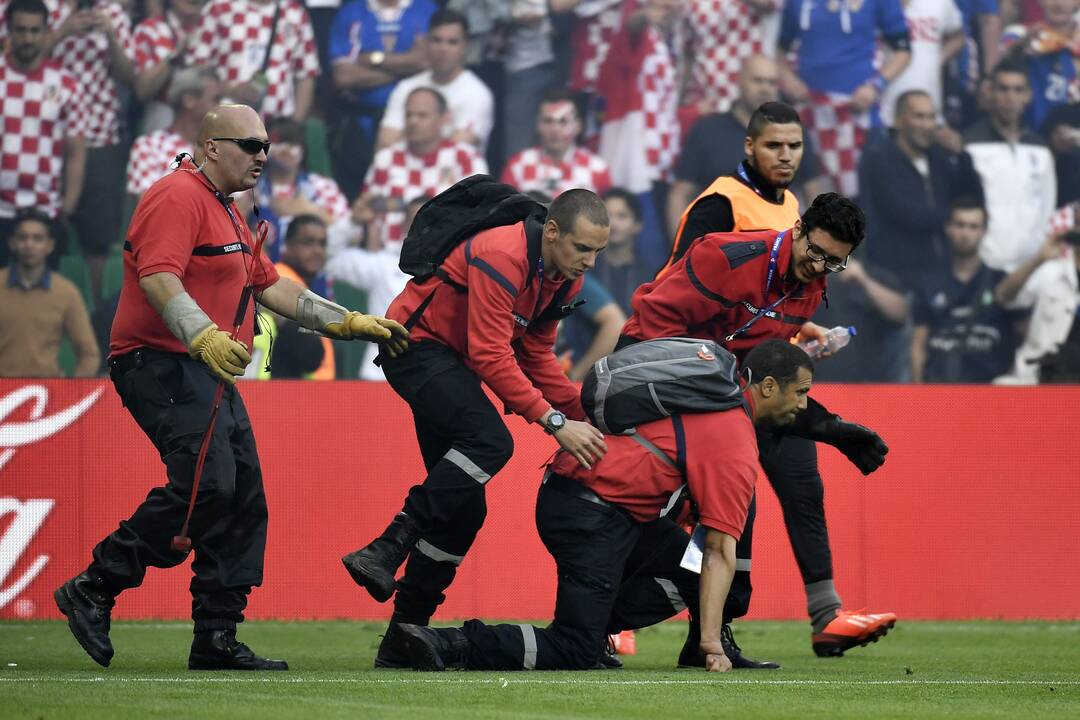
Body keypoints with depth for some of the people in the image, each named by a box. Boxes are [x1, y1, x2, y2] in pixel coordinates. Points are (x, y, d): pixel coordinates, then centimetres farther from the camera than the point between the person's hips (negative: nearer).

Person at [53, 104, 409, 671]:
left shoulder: (227, 214, 24)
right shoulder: (177, 198, -10)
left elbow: (269, 285, 28)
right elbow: (157, 278, -24)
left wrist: (349, 323, 22)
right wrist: (204, 337, -38)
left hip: (211, 374, 11)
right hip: (161, 365, -11)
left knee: (244, 501, 6)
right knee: (206, 483, -24)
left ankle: (217, 640, 9)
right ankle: (93, 590, -16)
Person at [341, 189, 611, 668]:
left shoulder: (564, 278, 3)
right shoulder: (503, 256, -26)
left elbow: (536, 355, 11)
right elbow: (491, 355, -30)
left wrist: (582, 412, -3)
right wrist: (554, 421, -33)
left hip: (451, 360, 10)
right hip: (416, 345, -10)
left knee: (463, 507, 4)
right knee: (489, 442, -31)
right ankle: (384, 552, -31)